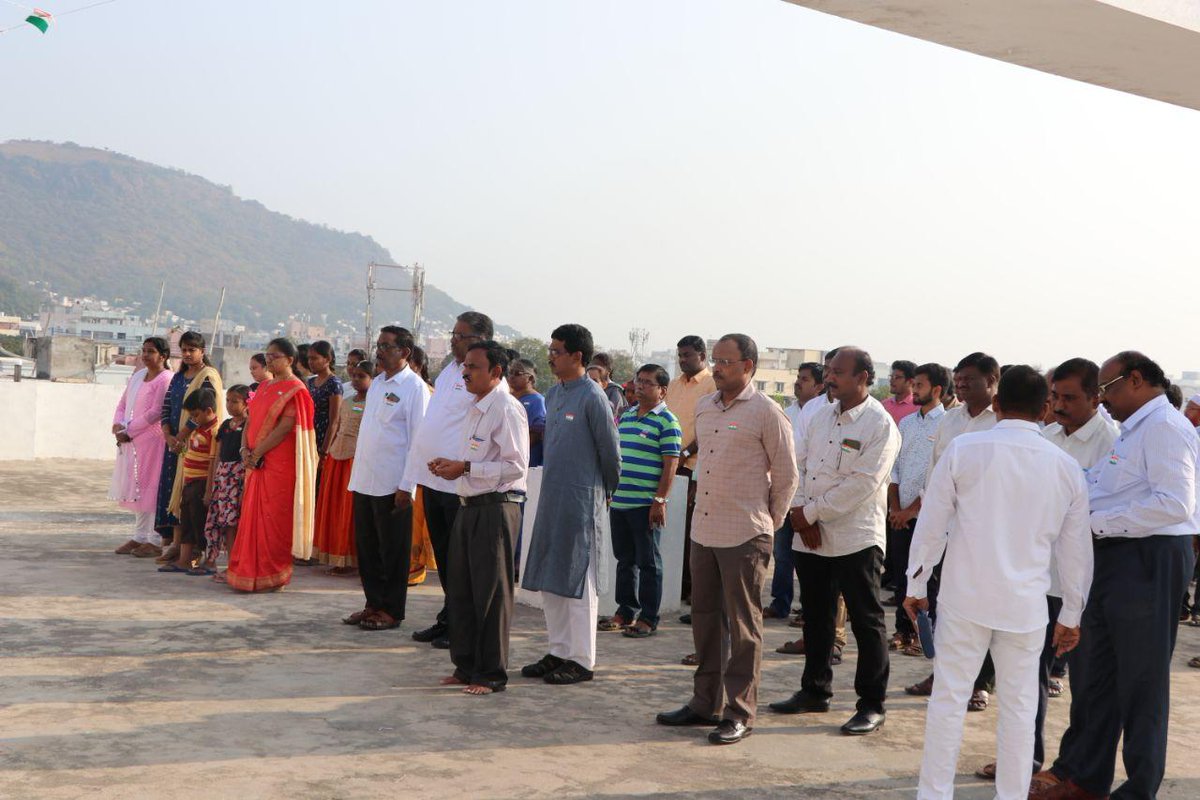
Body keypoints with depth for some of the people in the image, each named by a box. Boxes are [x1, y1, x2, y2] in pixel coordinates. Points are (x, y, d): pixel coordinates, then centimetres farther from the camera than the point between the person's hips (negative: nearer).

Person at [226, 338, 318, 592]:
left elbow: (285, 427, -17)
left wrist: (257, 453, -16)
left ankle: (271, 577, 2)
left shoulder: (294, 389, -8)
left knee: (273, 518, -4)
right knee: (252, 516, 10)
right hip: (256, 463, 8)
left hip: (280, 464, -8)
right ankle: (248, 570, 18)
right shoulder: (264, 388, 17)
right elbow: (250, 420, 14)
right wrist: (245, 450, -2)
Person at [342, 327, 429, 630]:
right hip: (364, 480, 7)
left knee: (393, 550, 2)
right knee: (366, 546, 12)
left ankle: (391, 611, 12)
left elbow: (418, 440, -13)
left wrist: (406, 486, -16)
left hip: (392, 485, -7)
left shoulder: (414, 387, -9)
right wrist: (357, 472, 15)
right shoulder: (376, 383, 14)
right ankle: (373, 604, 24)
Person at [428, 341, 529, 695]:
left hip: (495, 508, -9)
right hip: (470, 506, 10)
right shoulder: (475, 409, 16)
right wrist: (451, 465, 7)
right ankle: (466, 665, 25)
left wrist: (465, 467, -20)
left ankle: (491, 674, 7)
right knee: (461, 590, 14)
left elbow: (516, 465, -20)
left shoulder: (507, 409, -13)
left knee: (491, 593, -2)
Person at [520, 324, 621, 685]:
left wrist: (606, 491, 4)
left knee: (577, 580, -2)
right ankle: (559, 652, 23)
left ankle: (582, 660, 6)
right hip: (551, 496, 8)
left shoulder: (592, 397, -12)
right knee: (548, 579, 12)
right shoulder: (552, 394, 11)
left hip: (581, 499, -8)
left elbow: (610, 451, -8)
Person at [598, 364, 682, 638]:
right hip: (619, 502, 7)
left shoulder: (667, 422, -7)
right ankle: (625, 612, 24)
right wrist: (609, 490, 17)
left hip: (646, 505, -7)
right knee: (625, 560, 14)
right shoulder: (626, 416, 15)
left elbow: (670, 464, -12)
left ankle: (648, 618, 7)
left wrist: (660, 500, -17)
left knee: (648, 563, 1)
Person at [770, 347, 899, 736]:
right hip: (810, 537, 7)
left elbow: (861, 484, -19)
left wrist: (811, 512, -15)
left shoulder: (880, 425, -11)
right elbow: (800, 465, 9)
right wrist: (801, 513, -6)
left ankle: (872, 705, 10)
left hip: (855, 539, -7)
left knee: (866, 621, 1)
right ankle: (815, 691, 31)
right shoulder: (822, 416, 11)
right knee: (816, 617, 17)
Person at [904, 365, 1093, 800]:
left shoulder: (963, 449, -6)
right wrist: (1071, 615, 18)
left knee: (949, 697, 6)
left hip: (965, 598, -2)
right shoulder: (1066, 467, 2)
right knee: (1019, 705, 11)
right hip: (1027, 604, 2)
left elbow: (932, 524, -3)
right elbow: (1076, 549, 8)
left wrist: (916, 585, 8)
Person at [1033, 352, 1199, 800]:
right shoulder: (1131, 430, 18)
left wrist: (1097, 522, -19)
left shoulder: (1164, 426, -12)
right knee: (1096, 674, 15)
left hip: (1148, 561, -10)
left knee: (1141, 681, 0)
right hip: (1114, 559, 10)